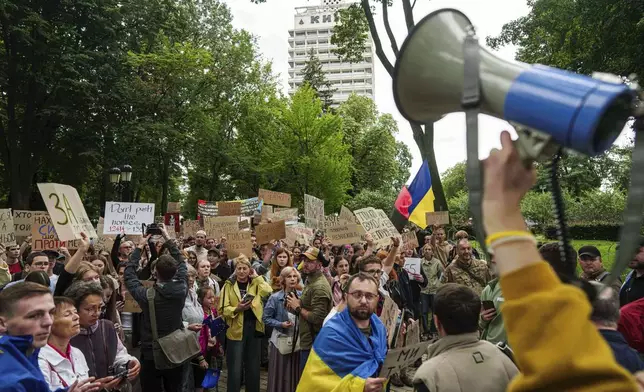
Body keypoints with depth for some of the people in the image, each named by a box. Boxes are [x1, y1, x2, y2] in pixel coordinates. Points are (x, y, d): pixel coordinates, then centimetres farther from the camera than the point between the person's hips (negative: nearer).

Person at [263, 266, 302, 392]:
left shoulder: (301, 295, 0)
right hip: (281, 340, -3)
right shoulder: (275, 298, -8)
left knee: (296, 375, 11)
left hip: (298, 340, 3)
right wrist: (281, 324, -17)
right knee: (280, 375, 5)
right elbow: (266, 318, -6)